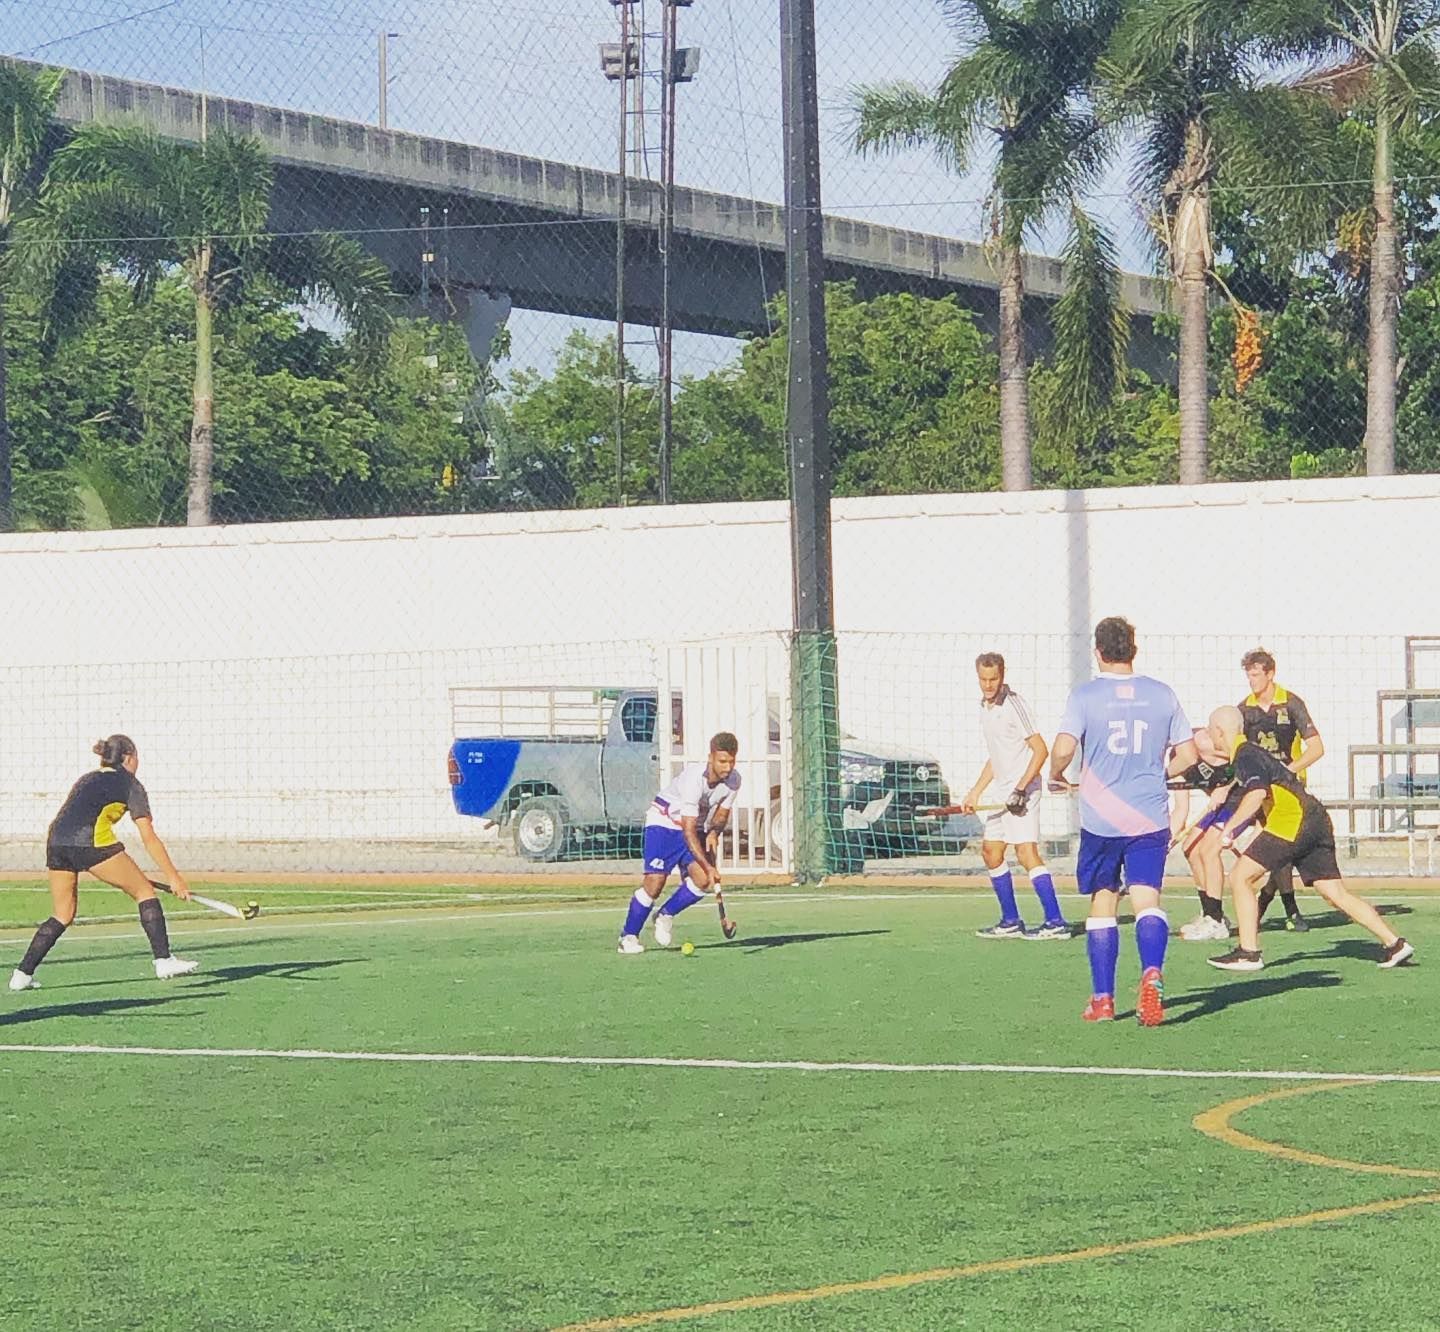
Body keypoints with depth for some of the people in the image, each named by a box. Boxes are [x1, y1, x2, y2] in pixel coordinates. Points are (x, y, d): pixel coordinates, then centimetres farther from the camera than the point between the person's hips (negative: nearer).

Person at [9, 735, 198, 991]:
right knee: (144, 891, 8)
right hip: (92, 841, -6)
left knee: (62, 915, 18)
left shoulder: (86, 780, 31)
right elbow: (149, 838, 6)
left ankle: (23, 974, 10)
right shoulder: (130, 785, 12)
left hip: (55, 841, 6)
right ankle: (164, 960, 1)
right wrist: (173, 877, 9)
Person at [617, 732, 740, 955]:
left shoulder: (733, 781, -14)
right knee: (655, 881, -18)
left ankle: (666, 915, 10)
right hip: (664, 822, -6)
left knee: (702, 881, -15)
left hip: (697, 826, 6)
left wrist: (714, 832, -18)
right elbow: (688, 831, -35)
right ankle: (628, 936, -1)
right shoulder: (694, 778, -34)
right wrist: (707, 866, -40)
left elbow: (722, 813, 5)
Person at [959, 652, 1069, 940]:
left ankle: (1055, 922, -21)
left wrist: (1021, 789, -23)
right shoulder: (985, 707, 14)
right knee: (990, 851, 14)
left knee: (1026, 851, -17)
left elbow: (1040, 750, -17)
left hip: (1022, 792, -10)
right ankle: (1011, 922, 21)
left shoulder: (1013, 705, -13)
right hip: (1003, 792, 10)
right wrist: (975, 792, 24)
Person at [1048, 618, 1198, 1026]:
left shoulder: (1084, 696, -3)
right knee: (1147, 899, -6)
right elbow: (1189, 754, 8)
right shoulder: (1161, 694, 5)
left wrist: (1055, 776, 5)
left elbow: (1063, 749, -16)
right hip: (1150, 818, 1)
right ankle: (1152, 973, -34)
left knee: (1102, 902, 11)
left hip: (1100, 819, -1)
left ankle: (1102, 999, 13)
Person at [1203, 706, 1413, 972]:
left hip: (1293, 819, -10)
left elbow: (1257, 793, -24)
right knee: (1336, 894, 8)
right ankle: (1394, 943, 4)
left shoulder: (1245, 755, -7)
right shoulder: (1252, 752, 23)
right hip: (1317, 820, 10)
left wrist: (1230, 827, -19)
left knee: (1240, 876, -4)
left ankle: (1248, 952, -5)